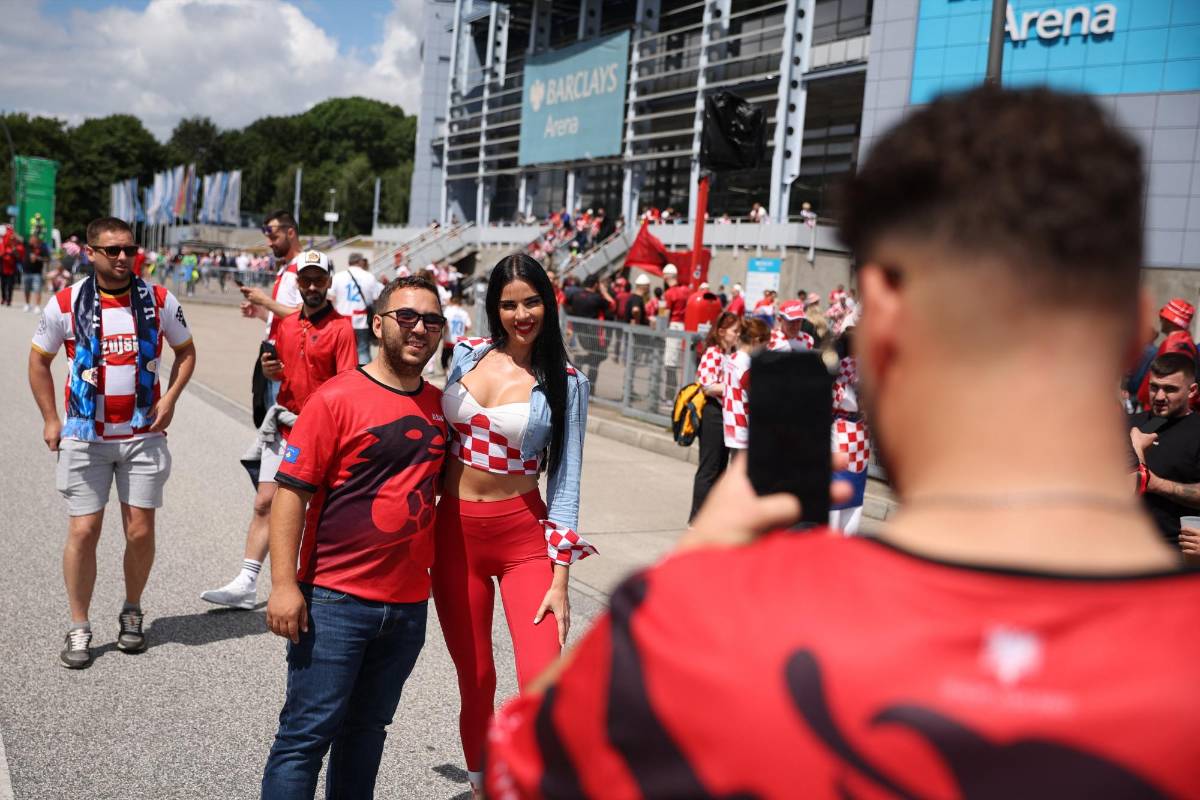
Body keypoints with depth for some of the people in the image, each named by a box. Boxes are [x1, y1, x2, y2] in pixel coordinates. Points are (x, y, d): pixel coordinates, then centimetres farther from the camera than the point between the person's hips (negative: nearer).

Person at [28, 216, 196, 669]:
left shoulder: (160, 301, -1)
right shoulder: (66, 304, -2)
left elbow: (185, 351, 12)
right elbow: (39, 361, 9)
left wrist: (170, 398, -3)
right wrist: (50, 420, 3)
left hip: (143, 436, 1)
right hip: (85, 438, 0)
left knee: (140, 532, 2)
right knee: (83, 531, -1)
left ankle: (132, 614, 25)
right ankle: (79, 629, 14)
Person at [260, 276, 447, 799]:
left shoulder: (438, 405, 9)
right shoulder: (337, 397, -9)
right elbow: (292, 490, -11)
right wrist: (284, 584, -16)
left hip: (409, 604, 6)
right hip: (334, 599, -5)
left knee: (367, 730, 18)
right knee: (307, 732, 0)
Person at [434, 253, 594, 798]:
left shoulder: (564, 383, -4)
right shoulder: (466, 356, 3)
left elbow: (565, 482, -4)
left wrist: (560, 578, -9)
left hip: (523, 535, -2)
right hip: (455, 532, 3)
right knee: (475, 680, 11)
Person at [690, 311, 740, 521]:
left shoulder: (733, 355, 11)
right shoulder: (712, 354, -14)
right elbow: (708, 386, -22)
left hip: (728, 415, 9)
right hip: (713, 414, -9)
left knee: (721, 466, 13)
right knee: (708, 468, -3)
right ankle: (697, 517, 5)